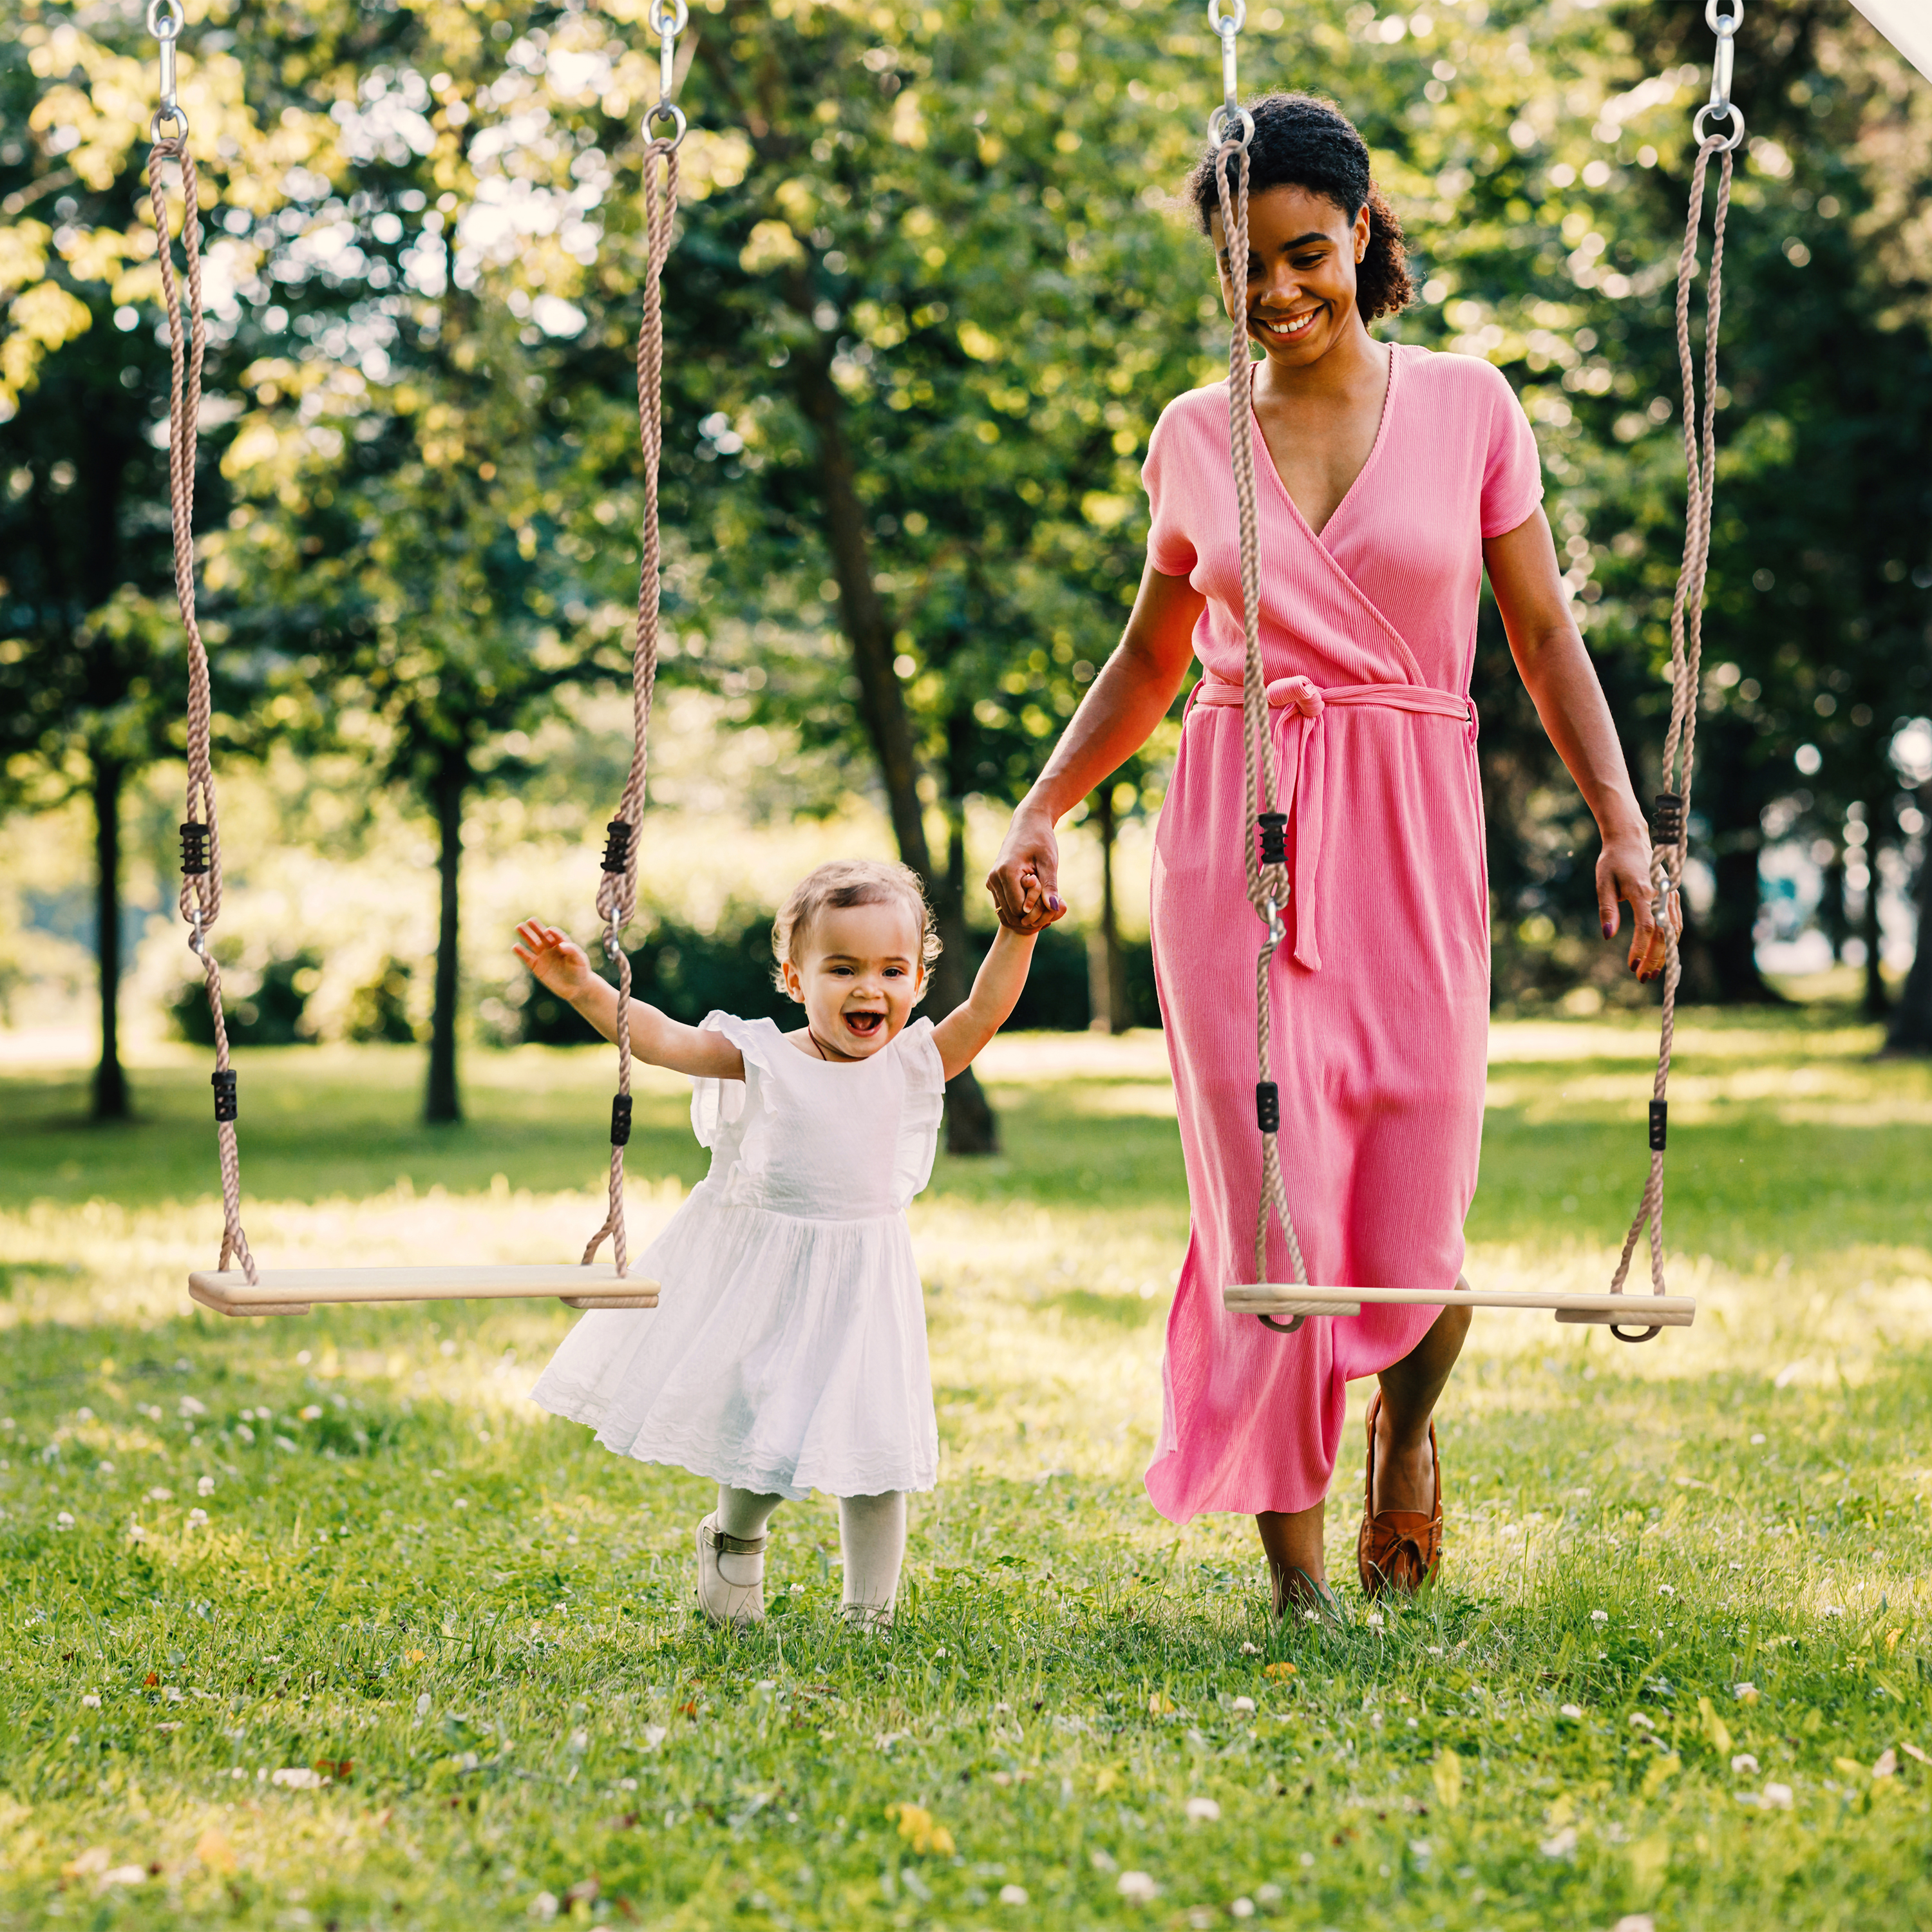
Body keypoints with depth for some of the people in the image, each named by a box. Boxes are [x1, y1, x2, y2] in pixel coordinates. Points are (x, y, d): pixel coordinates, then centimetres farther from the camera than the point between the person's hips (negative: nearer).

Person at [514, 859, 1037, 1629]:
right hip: (758, 1278, -1)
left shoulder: (913, 1066, -2)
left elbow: (985, 1012, -10)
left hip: (859, 1287, 1)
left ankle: (869, 1614, 13)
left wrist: (1018, 932, -23)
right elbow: (660, 1038, -15)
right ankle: (736, 1538, 41)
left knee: (874, 1452, -1)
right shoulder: (762, 1060, -8)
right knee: (755, 1436, 8)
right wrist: (585, 989, -27)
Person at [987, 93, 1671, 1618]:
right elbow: (1151, 659, 19)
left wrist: (1623, 824, -4)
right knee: (1272, 1213, -6)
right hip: (1239, 845, 1)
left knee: (1414, 1236, -3)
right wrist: (1041, 813, 8)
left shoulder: (1465, 407, 5)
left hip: (1413, 843, -1)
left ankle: (1406, 1432, 33)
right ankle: (1297, 1573, 8)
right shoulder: (1195, 436, 9)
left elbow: (1546, 636, 7)